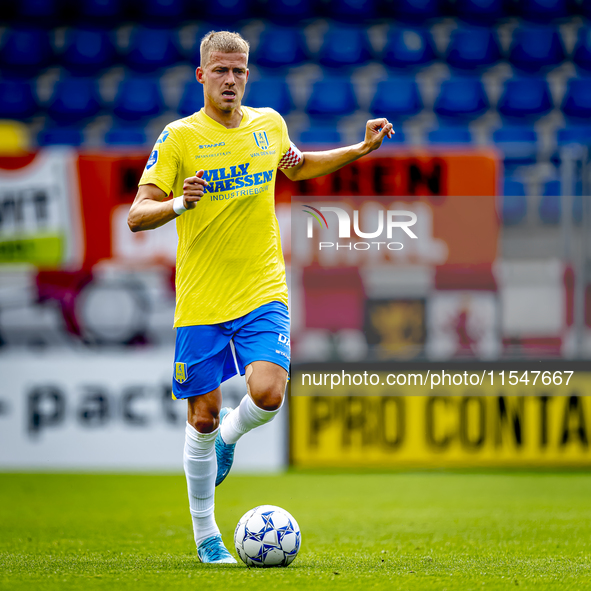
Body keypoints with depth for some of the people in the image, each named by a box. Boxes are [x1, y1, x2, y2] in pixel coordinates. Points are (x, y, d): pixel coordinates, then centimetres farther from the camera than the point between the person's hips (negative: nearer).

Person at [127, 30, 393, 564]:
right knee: (202, 416, 3)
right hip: (200, 300, -2)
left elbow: (297, 166, 29)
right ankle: (207, 537, 20)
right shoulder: (179, 137, -5)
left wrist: (361, 149, 18)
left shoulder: (269, 124, 7)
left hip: (262, 294, 2)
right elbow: (137, 215, -9)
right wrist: (179, 204, -30)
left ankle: (229, 435, 17)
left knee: (267, 395, -20)